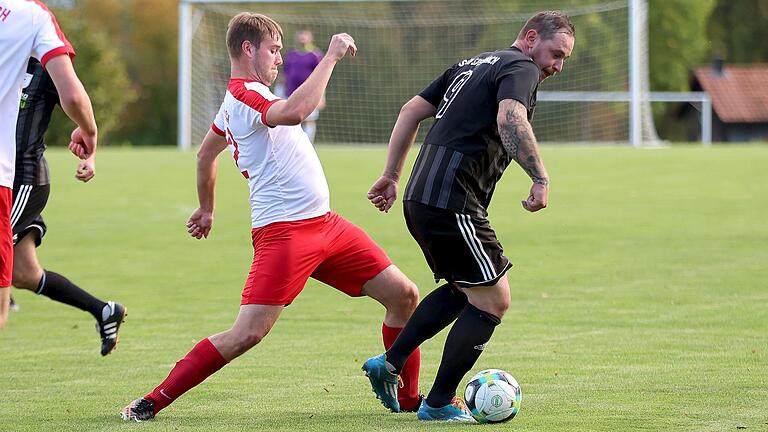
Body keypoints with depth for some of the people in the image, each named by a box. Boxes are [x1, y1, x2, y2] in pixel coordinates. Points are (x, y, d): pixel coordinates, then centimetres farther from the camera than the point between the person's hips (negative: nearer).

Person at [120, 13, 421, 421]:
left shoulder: (237, 99, 18)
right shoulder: (245, 96, -14)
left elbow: (206, 153, 33)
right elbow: (293, 112, -35)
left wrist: (206, 209, 46)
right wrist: (331, 56, -27)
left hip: (323, 223, 10)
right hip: (284, 231, -10)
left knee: (403, 295, 7)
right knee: (247, 333, -15)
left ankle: (410, 398, 21)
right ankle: (152, 402, -5)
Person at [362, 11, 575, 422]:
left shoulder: (472, 64, 22)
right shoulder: (521, 68, -5)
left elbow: (412, 110, 23)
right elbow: (510, 118, -26)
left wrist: (392, 176, 24)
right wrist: (540, 178, -26)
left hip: (420, 198, 10)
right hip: (453, 203, -10)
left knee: (464, 289, 24)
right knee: (493, 300, -2)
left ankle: (389, 364, 22)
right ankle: (439, 404, 3)